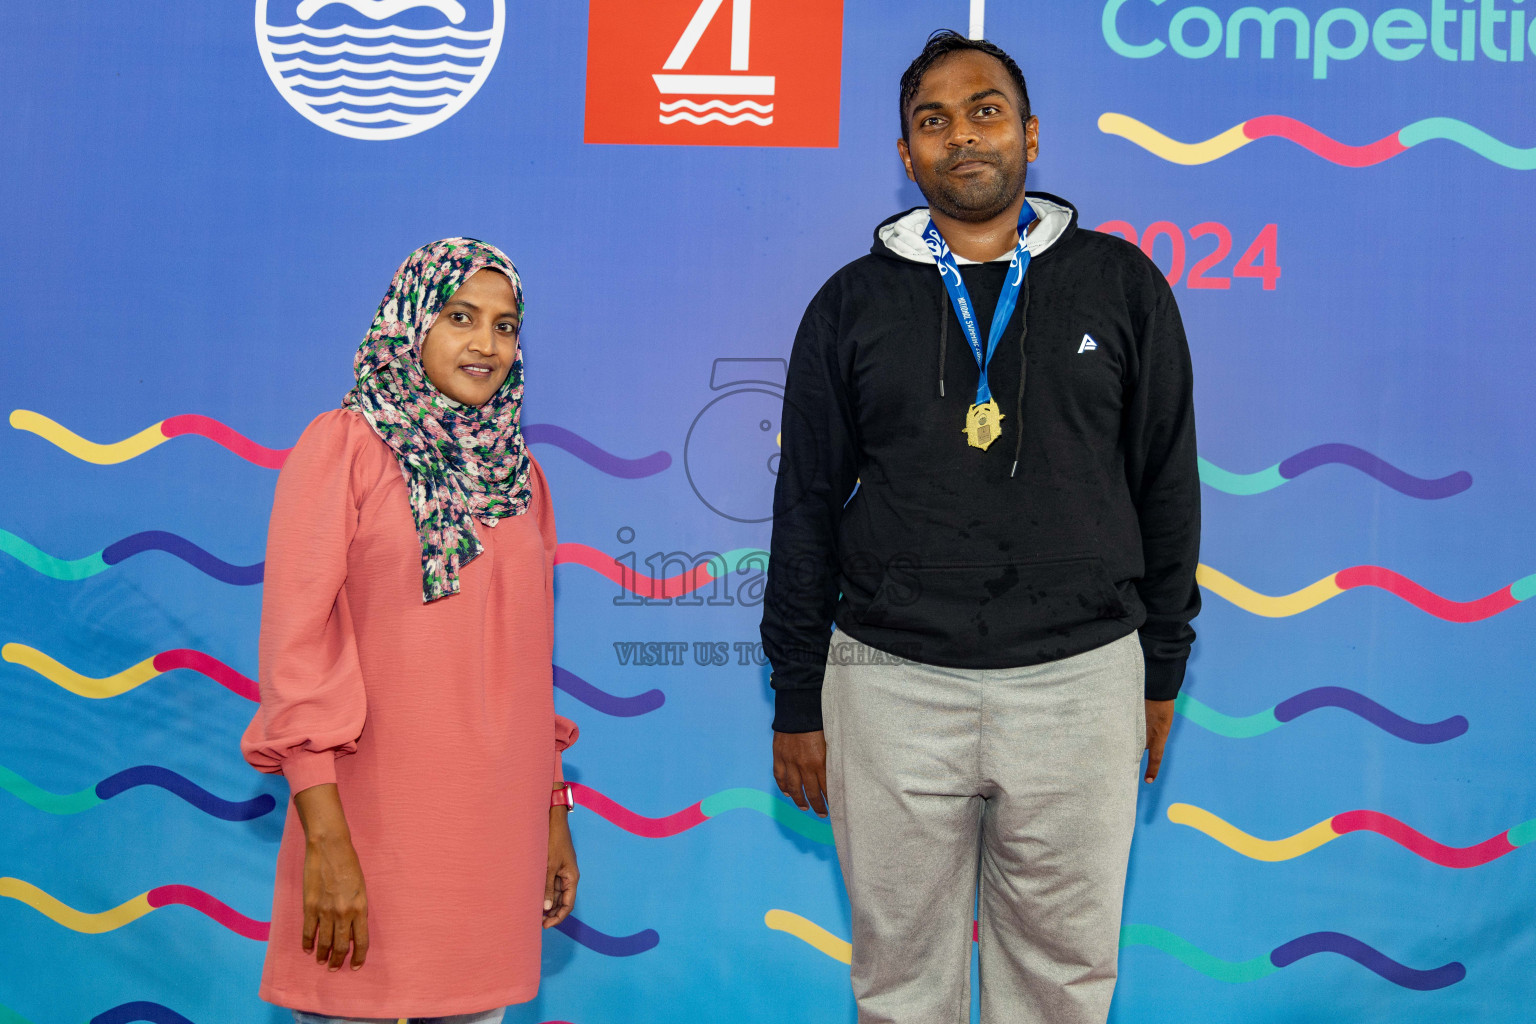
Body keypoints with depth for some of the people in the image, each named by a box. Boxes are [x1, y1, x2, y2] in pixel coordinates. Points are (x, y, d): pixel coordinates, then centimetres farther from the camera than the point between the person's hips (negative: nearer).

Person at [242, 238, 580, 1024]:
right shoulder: (343, 446, -3)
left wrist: (554, 814, 15)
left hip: (496, 825, 5)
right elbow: (295, 643, -9)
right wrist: (324, 836, -16)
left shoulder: (518, 473, 14)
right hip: (377, 818, -5)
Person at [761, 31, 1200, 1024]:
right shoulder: (854, 304, 7)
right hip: (892, 684, 0)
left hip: (1080, 680, 0)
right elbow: (806, 509, 8)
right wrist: (796, 702, 6)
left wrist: (1163, 670, 9)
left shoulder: (1122, 285, 6)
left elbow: (1167, 485, 10)